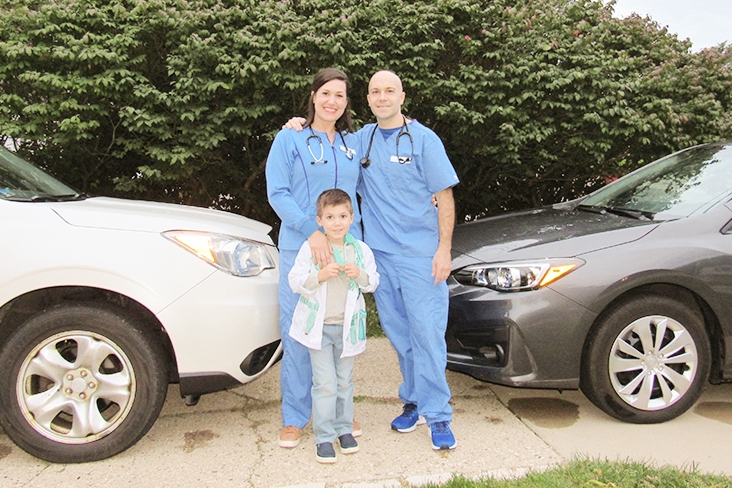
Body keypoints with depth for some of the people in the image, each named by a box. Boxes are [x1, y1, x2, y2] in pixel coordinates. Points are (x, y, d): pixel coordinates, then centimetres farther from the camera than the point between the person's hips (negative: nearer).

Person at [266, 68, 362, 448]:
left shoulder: (353, 142, 13)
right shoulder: (289, 139, 2)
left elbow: (361, 188, 21)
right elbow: (277, 193, -7)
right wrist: (311, 231, -18)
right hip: (299, 248, -3)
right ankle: (295, 417, 15)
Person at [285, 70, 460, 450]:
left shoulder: (423, 139, -1)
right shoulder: (361, 139, 11)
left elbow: (444, 197, -2)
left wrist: (444, 249, -9)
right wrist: (299, 129, 4)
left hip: (420, 254, -4)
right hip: (379, 253, 4)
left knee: (427, 333, -3)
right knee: (397, 333, 12)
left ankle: (437, 415, 8)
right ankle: (414, 400, 28)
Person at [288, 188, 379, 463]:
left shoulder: (361, 250, 3)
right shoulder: (310, 248, -5)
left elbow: (373, 283, 6)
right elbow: (295, 282, -8)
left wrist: (360, 275, -15)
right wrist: (321, 275, -22)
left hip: (348, 326, 3)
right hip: (319, 326, -2)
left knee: (345, 381, 14)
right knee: (325, 383, -3)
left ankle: (344, 428, 28)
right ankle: (324, 436, 9)